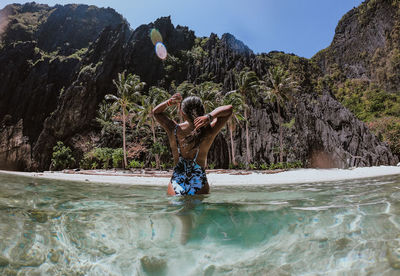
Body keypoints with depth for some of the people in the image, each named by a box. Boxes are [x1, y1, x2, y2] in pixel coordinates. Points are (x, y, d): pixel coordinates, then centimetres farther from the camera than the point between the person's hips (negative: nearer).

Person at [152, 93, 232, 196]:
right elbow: (229, 109, -3)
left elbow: (155, 112, 9)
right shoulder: (208, 133, -14)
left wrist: (169, 102, -9)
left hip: (176, 183, 1)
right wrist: (209, 116, -19)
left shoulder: (174, 130, -10)